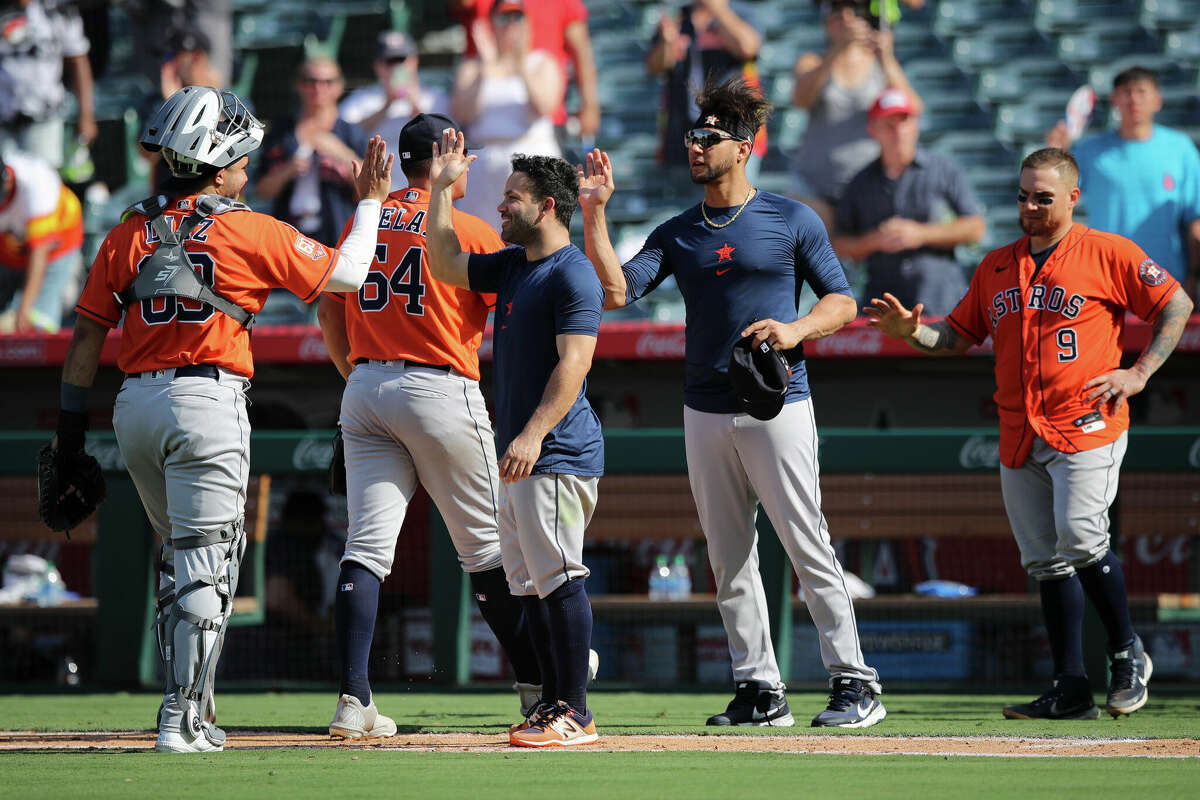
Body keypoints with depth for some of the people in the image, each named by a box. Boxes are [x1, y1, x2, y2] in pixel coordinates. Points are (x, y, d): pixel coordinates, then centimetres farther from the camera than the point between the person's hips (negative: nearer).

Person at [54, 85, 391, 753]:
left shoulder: (128, 235, 9)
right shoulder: (249, 232, -4)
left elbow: (88, 334, 8)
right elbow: (347, 273, 1)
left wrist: (72, 423, 13)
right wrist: (371, 201, 15)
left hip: (133, 408, 6)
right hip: (207, 403, -6)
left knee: (183, 556, 20)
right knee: (206, 565, -4)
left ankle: (191, 707, 22)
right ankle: (184, 718, -11)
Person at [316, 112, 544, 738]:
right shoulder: (472, 231, -5)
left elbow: (329, 310, 11)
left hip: (365, 388, 4)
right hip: (441, 390, -4)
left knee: (367, 545, -2)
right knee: (486, 547, 7)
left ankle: (353, 698, -14)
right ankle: (536, 686, 15)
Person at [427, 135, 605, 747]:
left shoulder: (572, 273, -12)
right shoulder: (512, 265, 17)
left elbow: (573, 364, -20)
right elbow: (445, 265, 26)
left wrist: (534, 434, -28)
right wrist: (443, 187, 19)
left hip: (558, 454, -10)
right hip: (518, 454, 10)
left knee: (558, 578, -11)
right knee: (530, 584, 11)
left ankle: (575, 714, -10)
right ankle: (554, 703, 16)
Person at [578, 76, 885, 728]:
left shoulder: (792, 221, 2)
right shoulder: (677, 234, 13)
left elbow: (842, 301, 3)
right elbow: (616, 290, 2)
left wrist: (795, 331, -15)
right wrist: (594, 214, -5)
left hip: (778, 406, -5)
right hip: (705, 415, 5)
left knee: (808, 548, -8)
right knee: (729, 561, 5)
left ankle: (855, 682, -5)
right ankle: (759, 688, 10)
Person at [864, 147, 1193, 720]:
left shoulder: (1106, 254, 1)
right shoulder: (995, 268, 17)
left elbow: (1176, 304, 2)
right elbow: (957, 335, 20)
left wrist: (1139, 373, -6)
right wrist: (911, 331, -1)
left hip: (1087, 428, -6)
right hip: (1020, 438, 6)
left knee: (1080, 542, -19)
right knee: (1046, 562, 4)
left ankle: (1127, 654, 1)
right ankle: (1070, 690, 6)